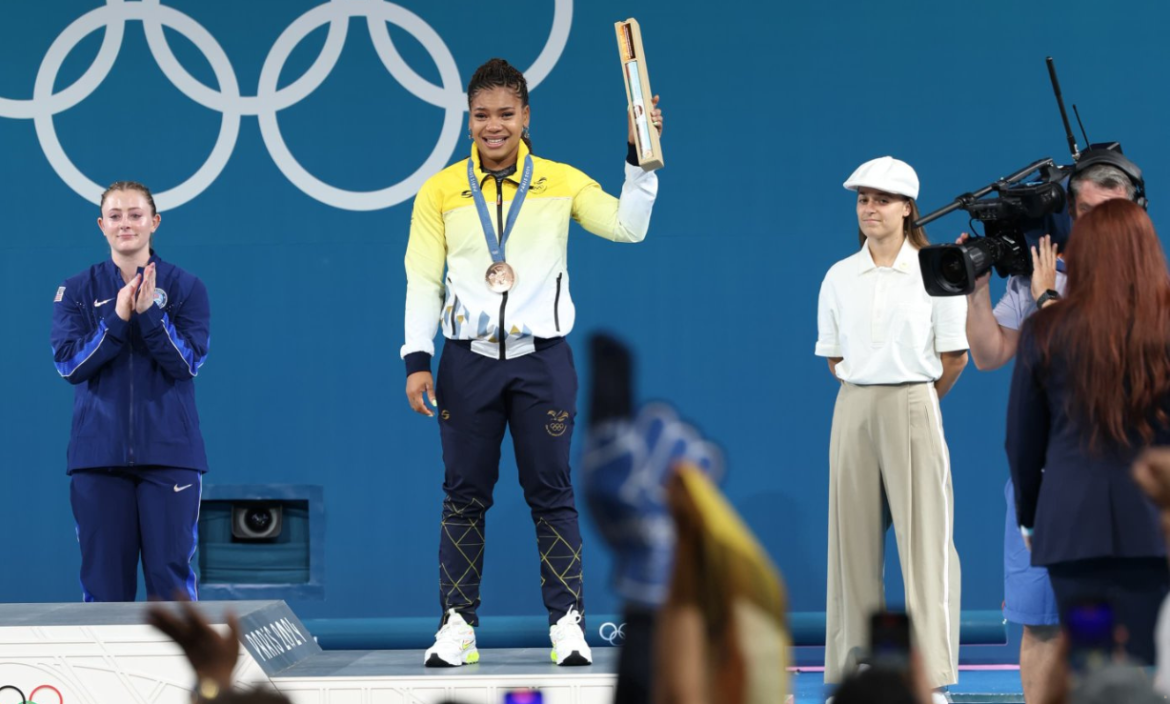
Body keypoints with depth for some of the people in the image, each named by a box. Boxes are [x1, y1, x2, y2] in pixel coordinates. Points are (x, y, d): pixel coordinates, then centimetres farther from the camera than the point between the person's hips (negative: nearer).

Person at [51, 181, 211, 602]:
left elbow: (188, 362, -6)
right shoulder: (76, 291, 6)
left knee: (170, 572, -4)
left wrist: (149, 312, -17)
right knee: (104, 574, 1)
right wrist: (117, 318, -14)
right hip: (98, 452, 1)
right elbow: (68, 364, -5)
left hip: (169, 452, -1)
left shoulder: (186, 288, 4)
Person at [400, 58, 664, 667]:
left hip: (542, 362, 0)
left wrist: (640, 159, -13)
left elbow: (628, 227, -3)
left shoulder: (561, 183, 4)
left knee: (551, 494, 1)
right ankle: (458, 623, 9)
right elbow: (422, 280, 4)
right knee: (464, 495, 3)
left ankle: (567, 623, 5)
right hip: (468, 361, 0)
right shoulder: (440, 192, 4)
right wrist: (417, 358, -4)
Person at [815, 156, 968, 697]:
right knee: (854, 536, 3)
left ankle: (933, 674, -4)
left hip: (913, 406, -3)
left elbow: (954, 357, 2)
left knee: (924, 536, -5)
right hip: (853, 409, 3)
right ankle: (854, 671, 6)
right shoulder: (840, 277, 7)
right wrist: (868, 397, 8)